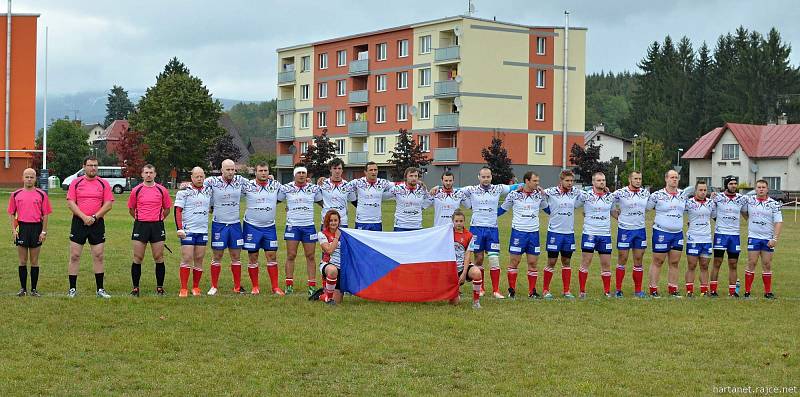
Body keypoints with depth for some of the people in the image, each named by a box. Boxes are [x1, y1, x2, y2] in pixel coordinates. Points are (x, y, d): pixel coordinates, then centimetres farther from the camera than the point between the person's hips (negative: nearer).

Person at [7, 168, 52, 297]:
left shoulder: (41, 194, 3)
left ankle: (34, 289, 10)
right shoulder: (16, 194, 6)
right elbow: (11, 214, 9)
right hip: (22, 228, 1)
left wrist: (44, 231, -3)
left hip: (36, 228, -1)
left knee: (34, 261, 4)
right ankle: (23, 288, 12)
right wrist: (13, 230, -2)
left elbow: (45, 215, 4)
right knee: (22, 261, 4)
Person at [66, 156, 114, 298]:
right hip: (78, 222, -1)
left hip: (97, 223, 1)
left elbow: (108, 204, 0)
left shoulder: (104, 183, 4)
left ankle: (100, 289, 11)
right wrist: (84, 217, -14)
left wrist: (95, 217, -11)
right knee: (74, 256, 0)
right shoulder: (76, 182, 3)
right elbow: (70, 202, -3)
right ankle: (72, 289, 7)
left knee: (98, 256, 3)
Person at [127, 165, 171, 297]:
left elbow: (167, 209, 15)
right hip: (140, 225, 0)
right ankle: (135, 288, 7)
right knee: (138, 258, 0)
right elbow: (131, 209, 13)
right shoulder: (136, 190, 2)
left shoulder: (162, 190, 4)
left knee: (159, 258, 1)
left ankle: (160, 288, 10)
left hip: (157, 226, 1)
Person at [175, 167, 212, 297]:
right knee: (187, 259, -8)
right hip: (188, 231, -4)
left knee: (199, 259, 6)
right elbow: (178, 210, -6)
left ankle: (195, 288, 14)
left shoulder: (209, 191, 11)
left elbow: (212, 207, 24)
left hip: (203, 231, 4)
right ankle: (183, 289, -5)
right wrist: (179, 229, -13)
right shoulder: (184, 192, -3)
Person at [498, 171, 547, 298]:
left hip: (534, 232, 3)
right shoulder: (513, 195, -4)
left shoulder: (539, 195, 4)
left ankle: (532, 291, 13)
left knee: (533, 262, 4)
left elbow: (547, 208, 21)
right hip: (518, 232, -3)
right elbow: (502, 209, 8)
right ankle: (511, 289, 11)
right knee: (514, 262, 1)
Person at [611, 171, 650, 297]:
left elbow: (649, 206, 22)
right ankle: (618, 290, 9)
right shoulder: (620, 193, -8)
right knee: (622, 260, 1)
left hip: (640, 230, 4)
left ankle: (638, 290, 12)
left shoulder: (646, 193, 5)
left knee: (639, 260, 5)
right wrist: (617, 217, -2)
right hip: (624, 230, -3)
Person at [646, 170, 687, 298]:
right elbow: (645, 208, 1)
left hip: (678, 233, 4)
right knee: (658, 262, 0)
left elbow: (687, 210, 23)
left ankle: (673, 289, 13)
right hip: (661, 233, -4)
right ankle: (653, 290, 4)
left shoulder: (683, 195, 8)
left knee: (674, 263, 7)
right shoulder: (657, 195, -5)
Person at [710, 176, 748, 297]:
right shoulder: (718, 197, -3)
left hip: (735, 235, 3)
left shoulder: (741, 199, 6)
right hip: (720, 233, -3)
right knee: (717, 263, -1)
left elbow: (746, 213, 19)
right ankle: (713, 290, 4)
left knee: (733, 264, 5)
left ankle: (732, 291, 11)